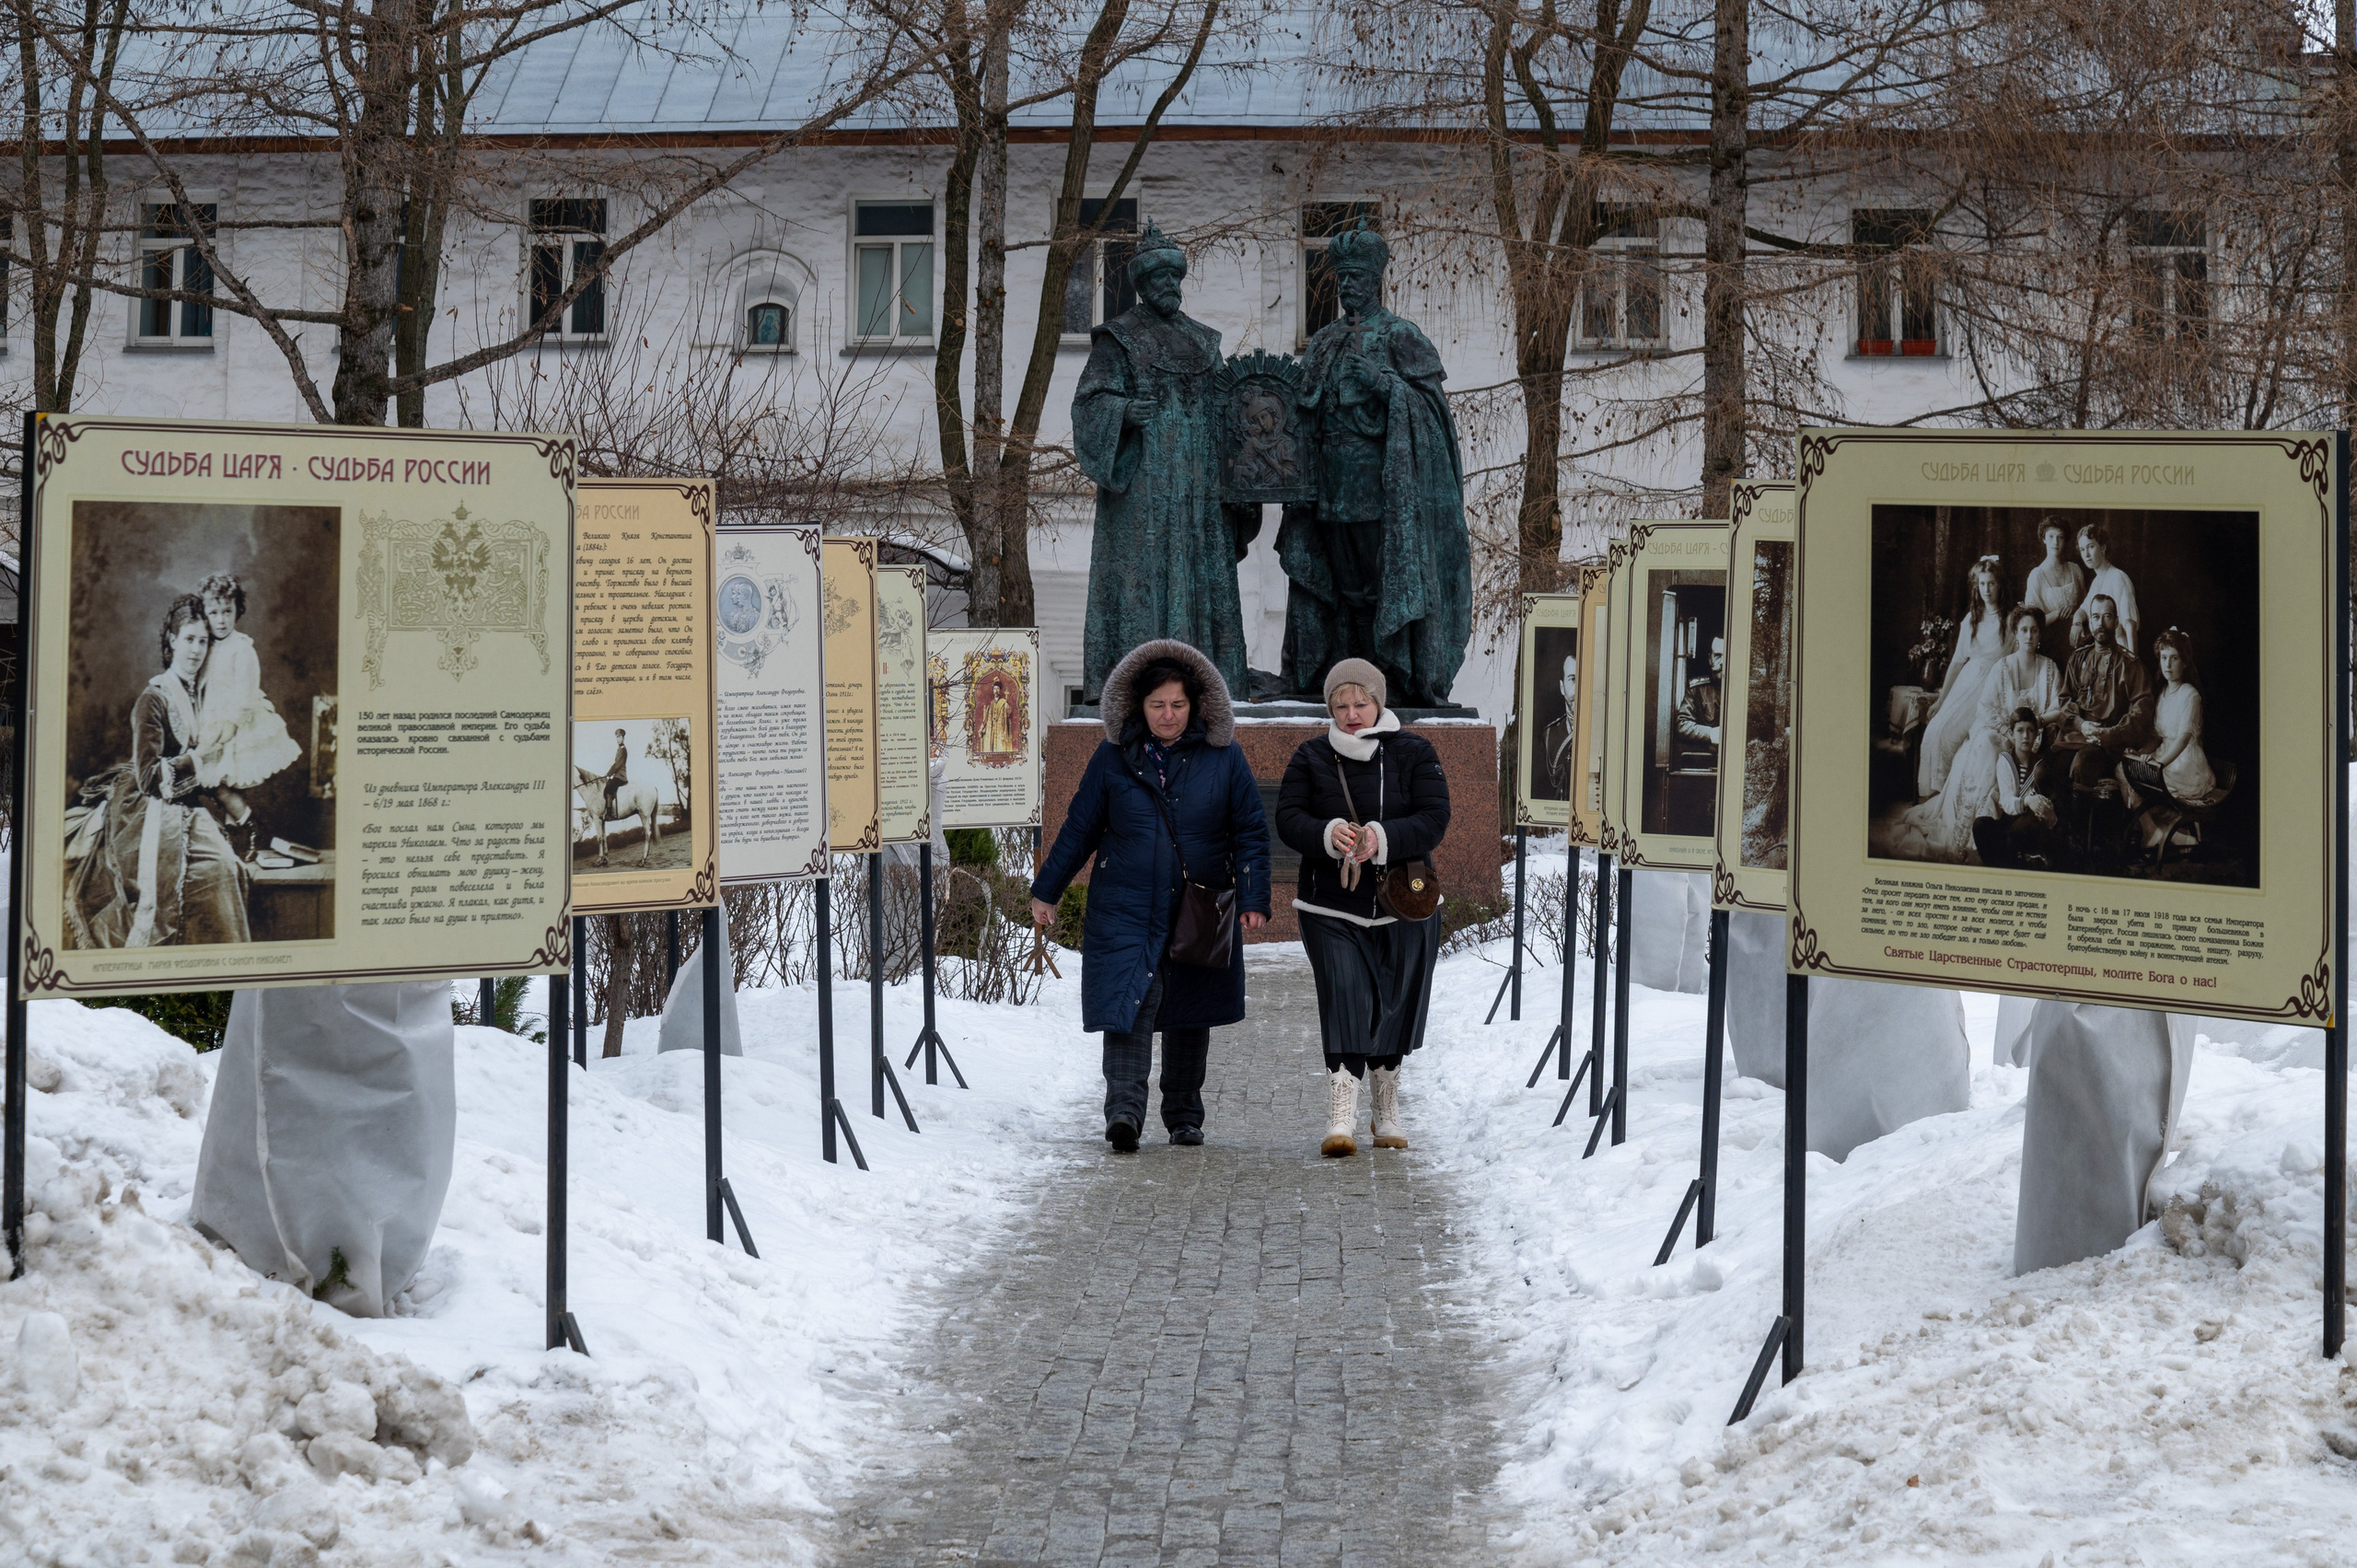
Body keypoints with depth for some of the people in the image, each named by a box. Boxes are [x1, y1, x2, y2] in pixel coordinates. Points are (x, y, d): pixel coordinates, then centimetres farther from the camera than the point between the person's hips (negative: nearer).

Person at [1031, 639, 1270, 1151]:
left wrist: (1253, 899, -6)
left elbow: (1250, 833, 4)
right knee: (1129, 1004, -17)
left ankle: (1184, 1116, 24)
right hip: (1125, 911, -1)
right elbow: (1079, 829, 9)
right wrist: (1045, 891, 11)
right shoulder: (1114, 756, 1)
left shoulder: (1223, 756, 1)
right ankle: (1124, 1110, -25)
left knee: (1190, 1015, 11)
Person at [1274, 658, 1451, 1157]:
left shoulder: (1414, 753, 0)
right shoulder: (1311, 756, 4)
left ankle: (1387, 1112, 27)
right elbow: (1288, 818, -2)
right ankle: (1341, 1117, -20)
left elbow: (1434, 820, -8)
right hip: (1331, 908, -1)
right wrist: (1327, 834, -23)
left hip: (1403, 905, 1)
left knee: (1393, 1008, 10)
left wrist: (1383, 838, -25)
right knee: (1344, 1003, -13)